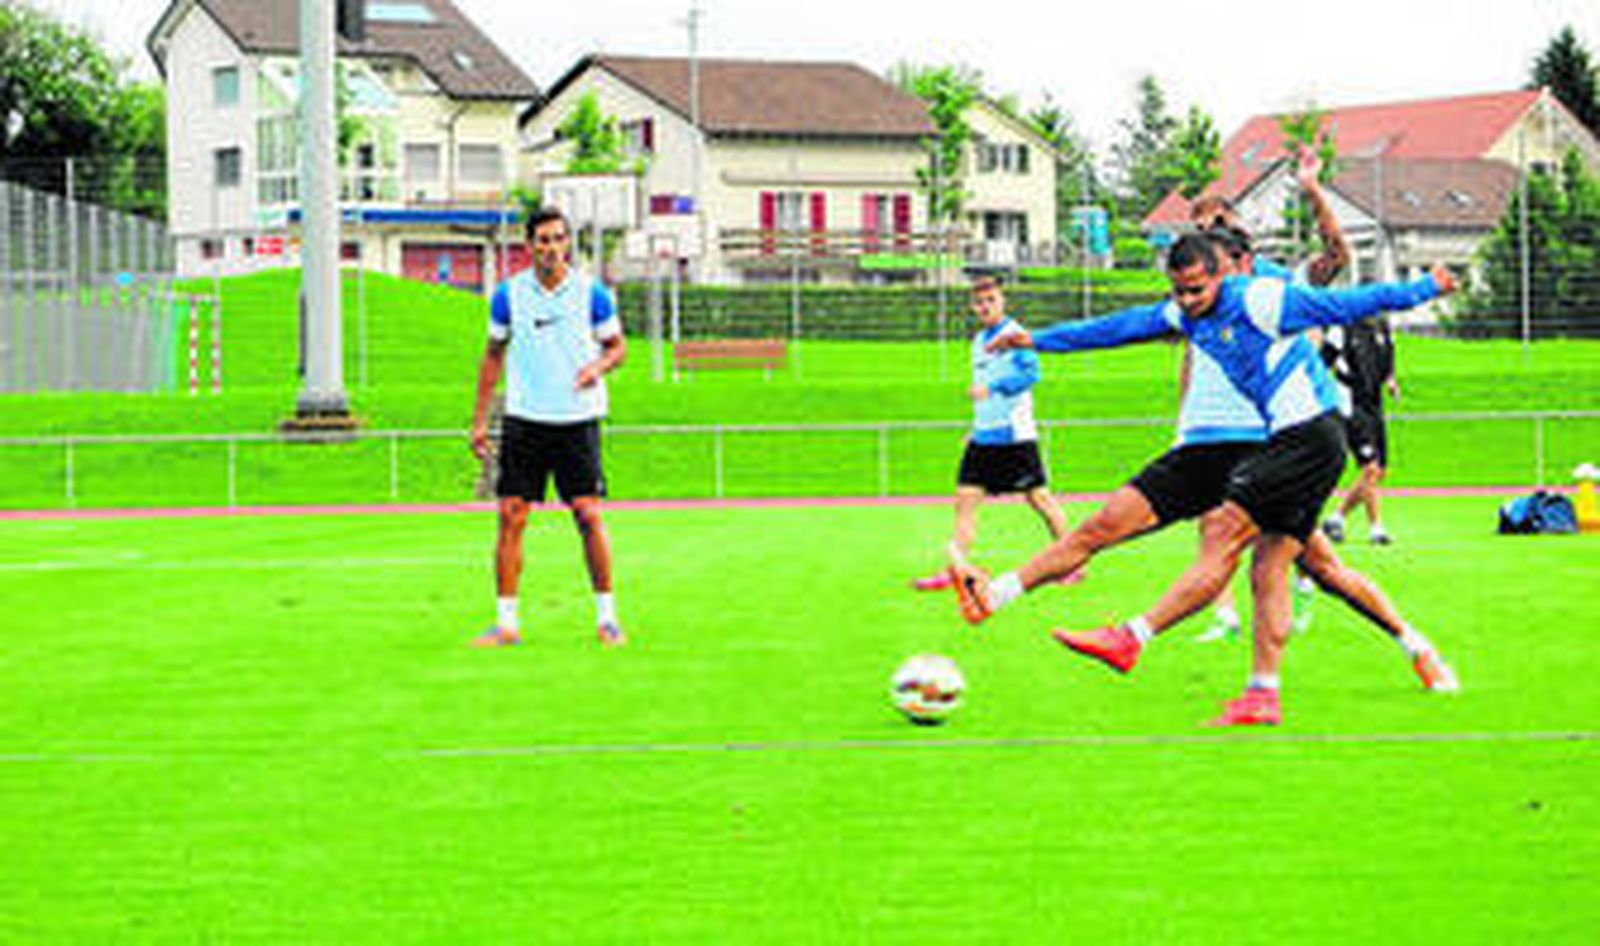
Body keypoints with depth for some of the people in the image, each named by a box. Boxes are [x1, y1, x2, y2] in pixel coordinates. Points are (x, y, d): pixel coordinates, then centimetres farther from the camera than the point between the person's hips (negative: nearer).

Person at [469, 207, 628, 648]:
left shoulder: (592, 293, -3)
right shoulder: (509, 294, 1)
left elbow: (617, 345, 8)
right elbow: (494, 354, 11)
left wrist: (598, 366, -15)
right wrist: (480, 420, 8)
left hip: (577, 418, -1)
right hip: (523, 418, 1)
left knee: (588, 515, -7)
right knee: (511, 516, -3)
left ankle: (606, 617, 4)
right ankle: (506, 623, 2)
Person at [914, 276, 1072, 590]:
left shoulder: (1013, 334, -8)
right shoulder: (979, 340, 16)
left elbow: (1031, 372, -22)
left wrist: (993, 387, -31)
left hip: (1015, 435, -8)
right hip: (983, 437, 8)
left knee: (1038, 497, -3)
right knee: (966, 498, 1)